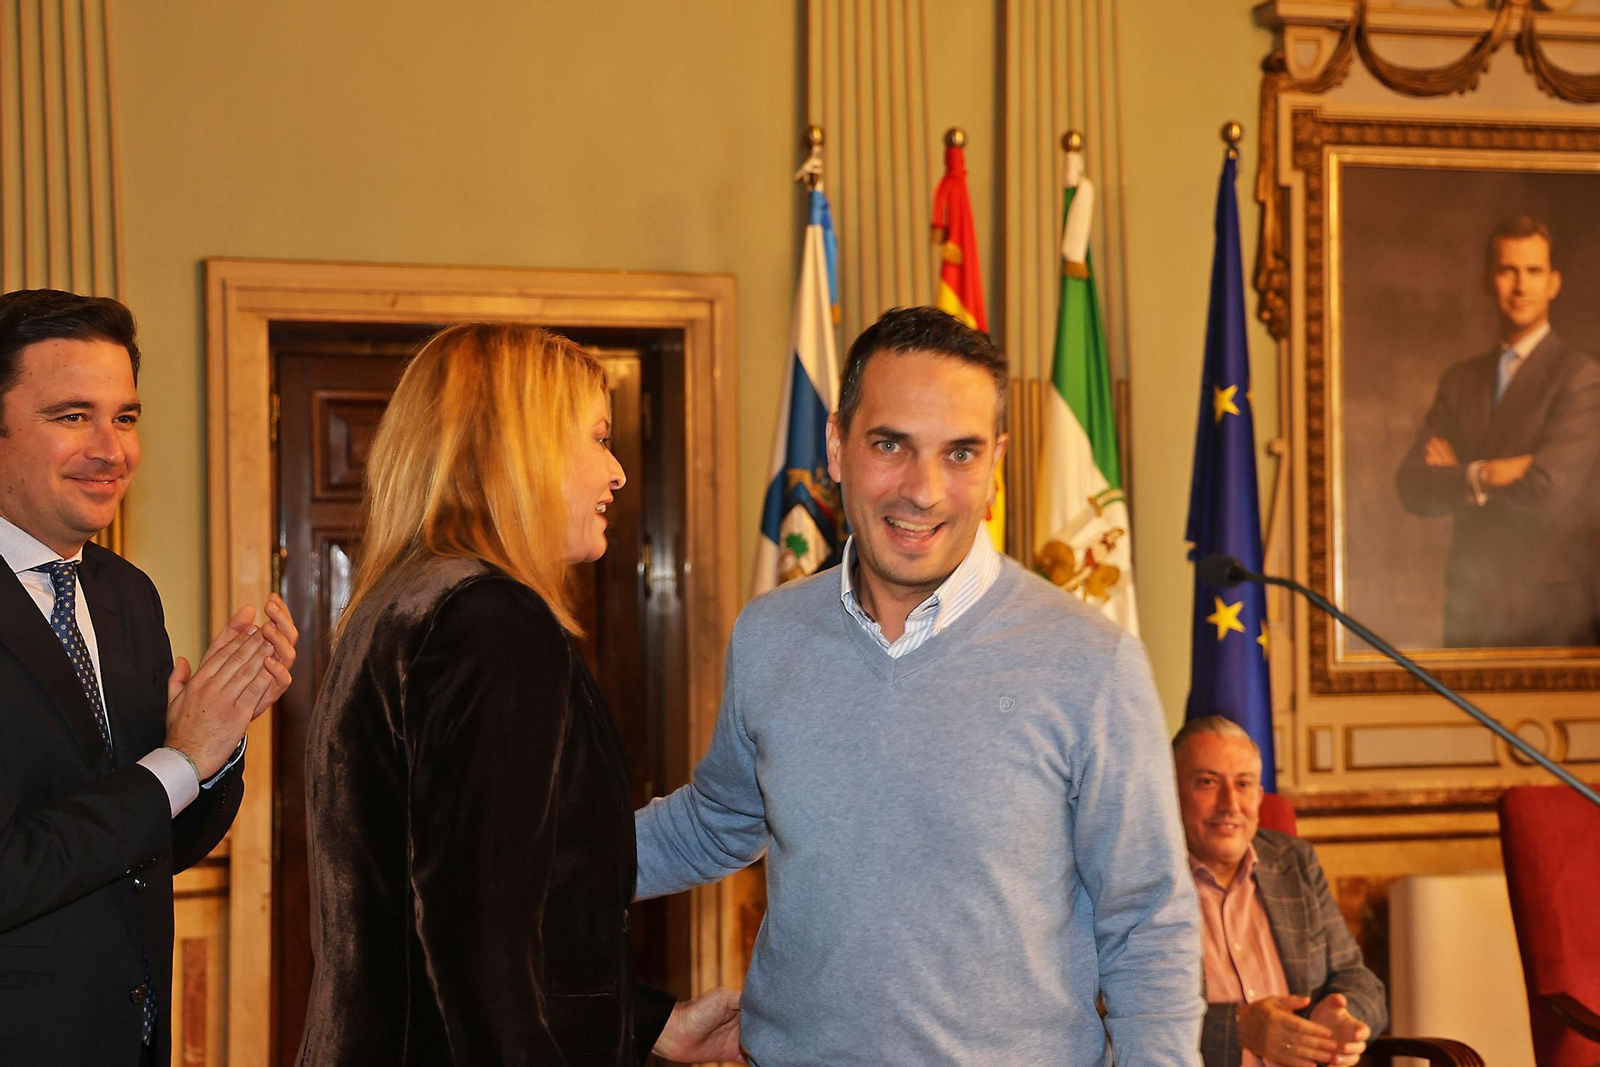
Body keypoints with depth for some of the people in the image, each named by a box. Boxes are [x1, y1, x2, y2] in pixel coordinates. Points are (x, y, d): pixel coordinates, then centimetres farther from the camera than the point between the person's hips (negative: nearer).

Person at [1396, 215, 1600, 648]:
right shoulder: (1459, 381, 11)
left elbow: (1546, 493, -18)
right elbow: (1411, 486, 1)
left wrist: (1456, 480, -5)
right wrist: (1481, 478, -15)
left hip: (1550, 615, -5)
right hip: (1468, 611, 5)